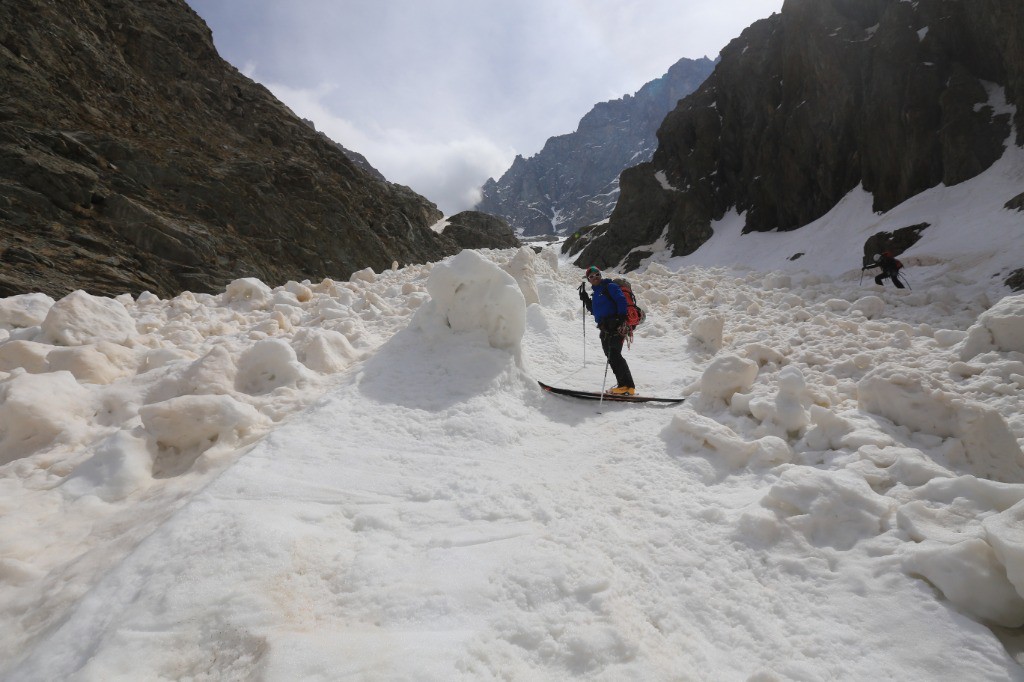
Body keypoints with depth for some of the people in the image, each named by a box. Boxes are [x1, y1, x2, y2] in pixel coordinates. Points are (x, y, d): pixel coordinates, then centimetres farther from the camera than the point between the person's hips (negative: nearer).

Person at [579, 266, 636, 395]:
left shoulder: (610, 286, 1)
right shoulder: (596, 293, 25)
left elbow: (622, 301, -11)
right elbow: (594, 311, 26)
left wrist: (621, 317, -24)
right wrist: (585, 299, 18)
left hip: (615, 326, -9)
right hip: (605, 329, 9)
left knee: (614, 354, -17)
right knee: (610, 357, 5)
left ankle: (628, 386, -16)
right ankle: (622, 384, 9)